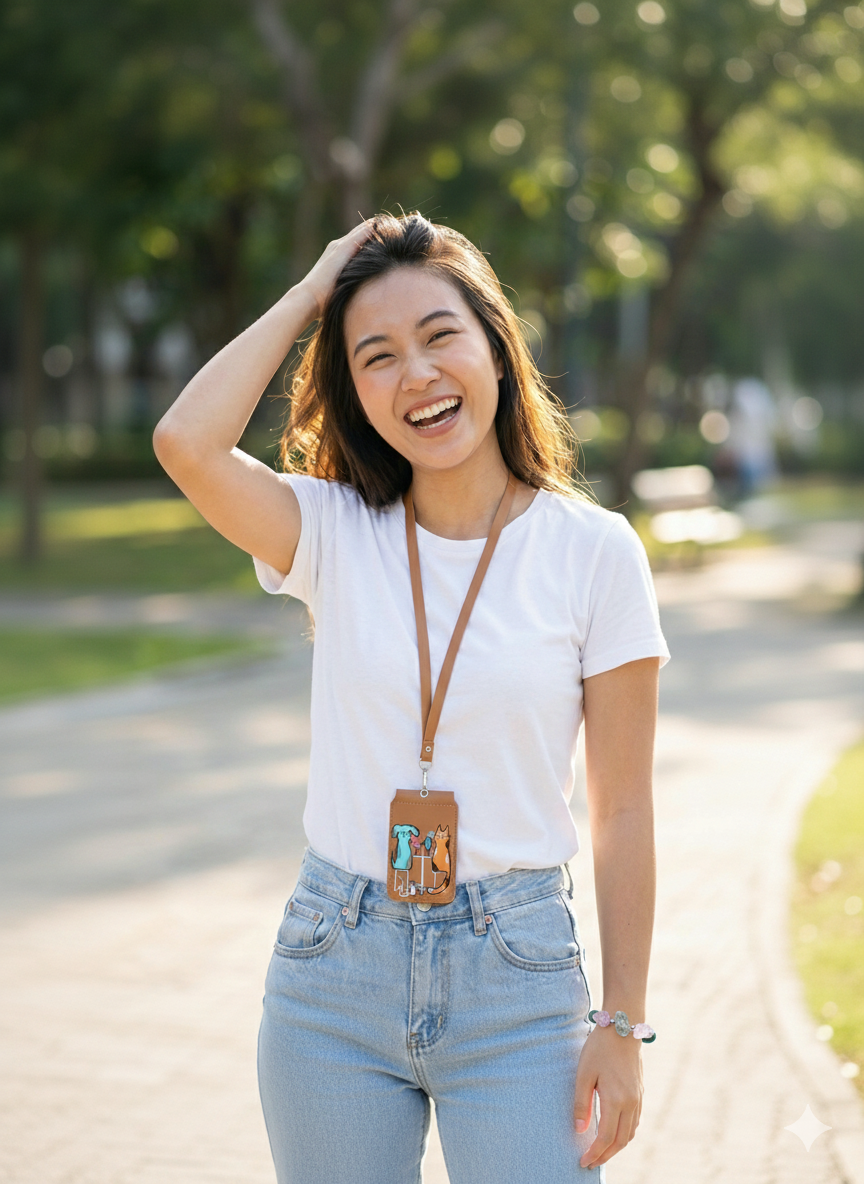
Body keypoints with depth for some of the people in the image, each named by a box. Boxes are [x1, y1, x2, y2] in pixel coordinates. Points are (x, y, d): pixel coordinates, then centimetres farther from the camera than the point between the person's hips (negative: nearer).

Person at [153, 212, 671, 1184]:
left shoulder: (593, 551, -4)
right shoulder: (335, 533, 0)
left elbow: (622, 811, -2)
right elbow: (187, 444, -19)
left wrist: (622, 1027, -3)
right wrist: (309, 294, -7)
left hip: (515, 973, -2)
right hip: (333, 969, 2)